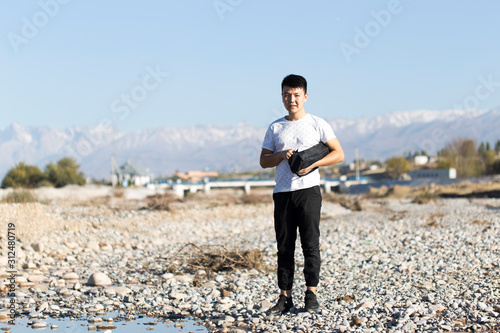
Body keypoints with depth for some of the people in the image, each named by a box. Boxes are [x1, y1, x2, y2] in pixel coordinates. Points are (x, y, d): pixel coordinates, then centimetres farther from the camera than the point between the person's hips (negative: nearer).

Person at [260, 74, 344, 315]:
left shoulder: (317, 124, 5)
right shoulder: (275, 128, 13)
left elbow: (338, 154, 2)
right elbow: (263, 161, 13)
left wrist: (312, 163, -11)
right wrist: (280, 155, -7)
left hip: (308, 189, -3)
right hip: (282, 192, 3)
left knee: (310, 244, -4)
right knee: (284, 247, 4)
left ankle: (311, 295, 3)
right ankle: (285, 297, 8)